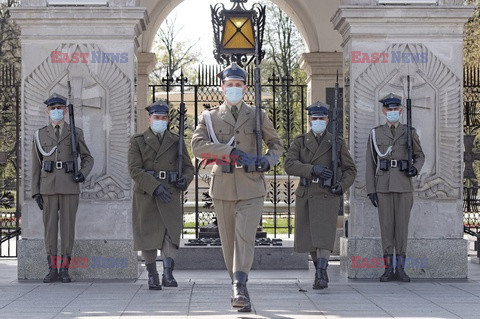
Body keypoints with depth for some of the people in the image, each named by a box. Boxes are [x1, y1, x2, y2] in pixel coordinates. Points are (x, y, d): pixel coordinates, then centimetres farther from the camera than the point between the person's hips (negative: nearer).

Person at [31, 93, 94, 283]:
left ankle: (65, 269, 5)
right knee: (50, 226, 0)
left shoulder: (76, 133, 5)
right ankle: (53, 270, 6)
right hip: (48, 187, 1)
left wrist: (83, 173, -11)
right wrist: (35, 192, 1)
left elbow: (88, 158, 11)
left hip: (70, 187, -1)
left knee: (67, 226, -1)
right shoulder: (40, 135, 7)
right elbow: (36, 166, 8)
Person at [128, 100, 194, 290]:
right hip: (146, 194, -1)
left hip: (170, 194, 1)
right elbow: (135, 169, -7)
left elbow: (188, 167, 14)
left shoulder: (176, 142, 12)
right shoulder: (138, 141, 4)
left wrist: (185, 180, -11)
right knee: (148, 234, 3)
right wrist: (155, 187, -18)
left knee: (172, 231, -15)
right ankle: (152, 276, 13)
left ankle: (168, 274, -21)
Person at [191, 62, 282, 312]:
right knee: (229, 241, 6)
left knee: (245, 237, -15)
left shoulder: (258, 116, 10)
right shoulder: (209, 117, 7)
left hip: (251, 188, -1)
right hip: (223, 188, 1)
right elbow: (197, 146, -9)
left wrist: (268, 160, -6)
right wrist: (233, 152, -20)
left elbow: (276, 144, 18)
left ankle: (239, 288, -21)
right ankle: (239, 287, 19)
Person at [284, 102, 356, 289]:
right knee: (308, 238, 9)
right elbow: (289, 165, -10)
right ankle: (320, 269, 29)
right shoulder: (300, 142, 5)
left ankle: (321, 275, -20)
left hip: (327, 196, -2)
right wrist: (313, 169, -24)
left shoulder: (337, 143, 4)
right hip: (305, 196, 2)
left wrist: (342, 185, -10)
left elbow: (350, 169, 9)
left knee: (324, 235, -16)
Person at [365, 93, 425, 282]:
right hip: (383, 186, 0)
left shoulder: (410, 132, 6)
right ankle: (388, 269, 5)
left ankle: (400, 269, 6)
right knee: (386, 226, 1)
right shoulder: (375, 134, 6)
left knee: (402, 225, 1)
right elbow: (370, 164, 6)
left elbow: (419, 156, 16)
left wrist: (415, 168, -7)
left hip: (404, 186, 0)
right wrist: (371, 190, -1)